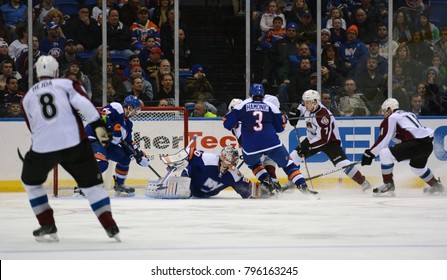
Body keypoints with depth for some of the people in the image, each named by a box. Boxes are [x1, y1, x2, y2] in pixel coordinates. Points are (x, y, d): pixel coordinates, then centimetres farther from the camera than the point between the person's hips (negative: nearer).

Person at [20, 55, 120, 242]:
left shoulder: (28, 97, 19)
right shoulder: (66, 84, 9)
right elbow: (83, 103, -9)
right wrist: (97, 125, -14)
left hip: (43, 147, 1)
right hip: (74, 142, -1)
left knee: (31, 181, 26)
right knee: (92, 183, 13)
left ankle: (47, 227, 18)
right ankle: (111, 228, 4)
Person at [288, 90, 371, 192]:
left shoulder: (324, 116, -33)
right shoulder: (307, 107, -10)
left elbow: (323, 138, -34)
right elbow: (300, 107, 18)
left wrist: (308, 147, -35)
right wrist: (294, 113, -3)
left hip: (329, 141, -8)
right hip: (312, 139, 8)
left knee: (342, 162, -23)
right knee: (294, 156, -1)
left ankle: (363, 182, -16)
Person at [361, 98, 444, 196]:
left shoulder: (391, 118, 4)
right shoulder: (408, 114, 28)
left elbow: (383, 140, -1)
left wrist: (369, 154, 3)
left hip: (417, 143, -9)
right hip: (428, 144, 9)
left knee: (385, 154, -9)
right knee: (417, 166, 37)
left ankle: (388, 186, -6)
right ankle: (436, 185, 52)